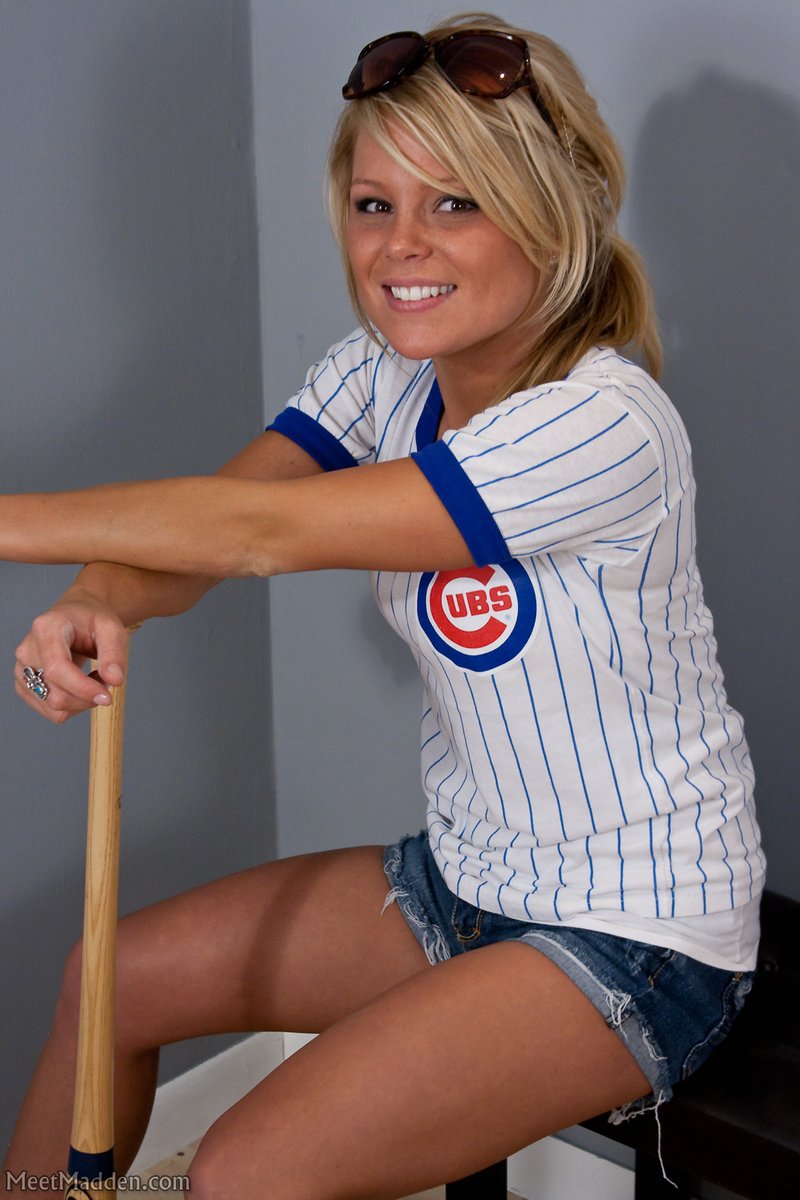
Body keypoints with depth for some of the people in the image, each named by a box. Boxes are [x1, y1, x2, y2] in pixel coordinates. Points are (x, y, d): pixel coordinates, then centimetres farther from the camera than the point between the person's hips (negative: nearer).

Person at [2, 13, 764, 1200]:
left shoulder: (606, 425, -28)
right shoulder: (383, 373, -2)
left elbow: (264, 532, -31)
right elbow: (209, 525, -14)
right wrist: (96, 608, -36)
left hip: (634, 937, -8)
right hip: (466, 877, 8)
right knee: (112, 977, 12)